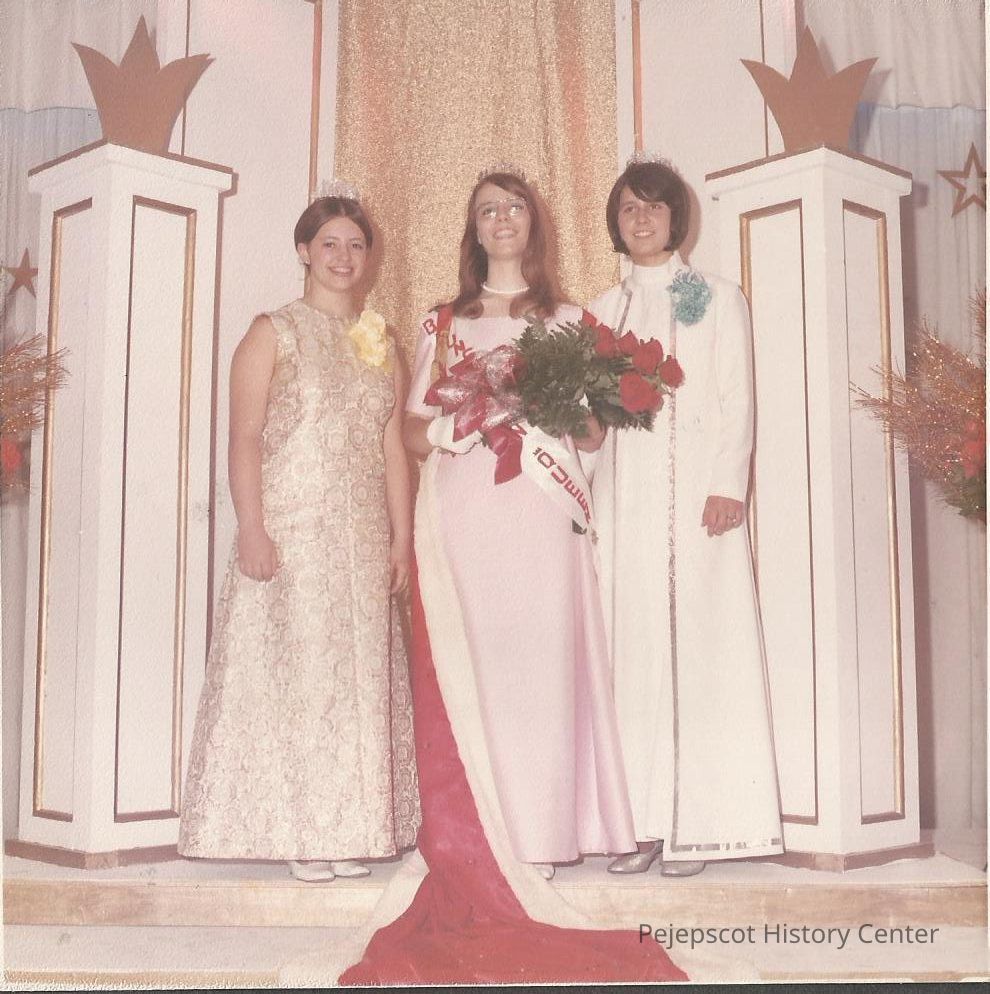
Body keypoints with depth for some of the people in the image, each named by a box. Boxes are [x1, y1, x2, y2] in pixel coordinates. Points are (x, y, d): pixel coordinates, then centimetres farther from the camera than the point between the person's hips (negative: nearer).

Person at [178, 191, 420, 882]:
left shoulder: (380, 344, 16)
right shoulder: (274, 334, 2)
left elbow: (393, 448, 13)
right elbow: (245, 439, -6)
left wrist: (402, 538, 7)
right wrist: (251, 530, -16)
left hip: (364, 540, 5)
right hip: (289, 533, -4)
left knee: (360, 679, 5)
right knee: (291, 673, -3)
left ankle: (348, 832, 13)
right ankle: (295, 833, 6)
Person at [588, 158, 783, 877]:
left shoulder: (718, 299, 10)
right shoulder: (603, 312, 19)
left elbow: (738, 401, 1)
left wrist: (729, 485, -12)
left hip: (695, 488, -3)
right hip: (624, 494, 3)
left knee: (699, 641, -6)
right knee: (635, 647, -1)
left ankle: (698, 823, -3)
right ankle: (646, 823, 2)